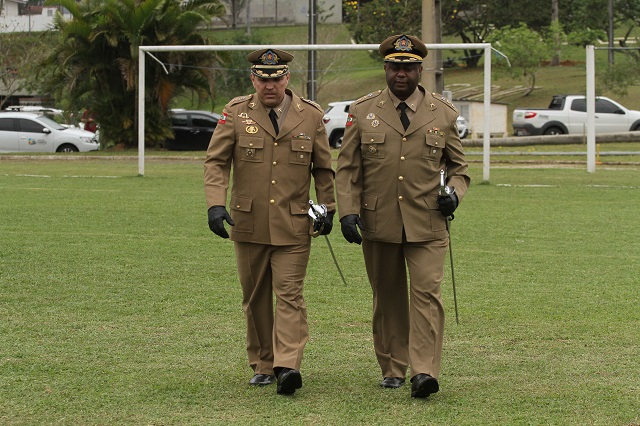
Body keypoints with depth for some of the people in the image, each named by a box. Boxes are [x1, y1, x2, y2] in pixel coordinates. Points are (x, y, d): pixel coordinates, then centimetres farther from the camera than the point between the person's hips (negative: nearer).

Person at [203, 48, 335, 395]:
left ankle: (287, 366, -18)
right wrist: (215, 203, -16)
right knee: (255, 297, 9)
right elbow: (215, 161, -3)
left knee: (289, 293, -11)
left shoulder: (310, 116, 3)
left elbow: (323, 168, 12)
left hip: (294, 224, -1)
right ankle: (263, 365, 21)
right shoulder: (236, 113, 0)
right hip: (249, 223, 1)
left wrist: (327, 208, 7)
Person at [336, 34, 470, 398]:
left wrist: (455, 193, -6)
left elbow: (459, 166, 15)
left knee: (427, 293, -12)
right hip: (378, 225, 1)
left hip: (427, 225, -1)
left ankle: (424, 372, -16)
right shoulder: (363, 112, 4)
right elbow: (347, 168, 5)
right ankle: (393, 368, 21)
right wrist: (348, 211, -6)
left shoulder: (443, 114, 5)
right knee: (387, 297, 10)